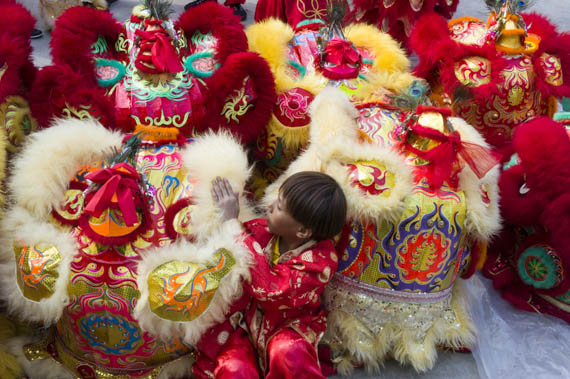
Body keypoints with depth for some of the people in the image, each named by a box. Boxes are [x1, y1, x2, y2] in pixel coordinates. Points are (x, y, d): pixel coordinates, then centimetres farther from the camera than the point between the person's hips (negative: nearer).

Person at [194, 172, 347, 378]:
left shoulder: (319, 260, -20)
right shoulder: (262, 229, -6)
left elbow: (269, 290, -34)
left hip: (286, 329, -3)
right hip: (244, 321, 3)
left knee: (288, 353, -36)